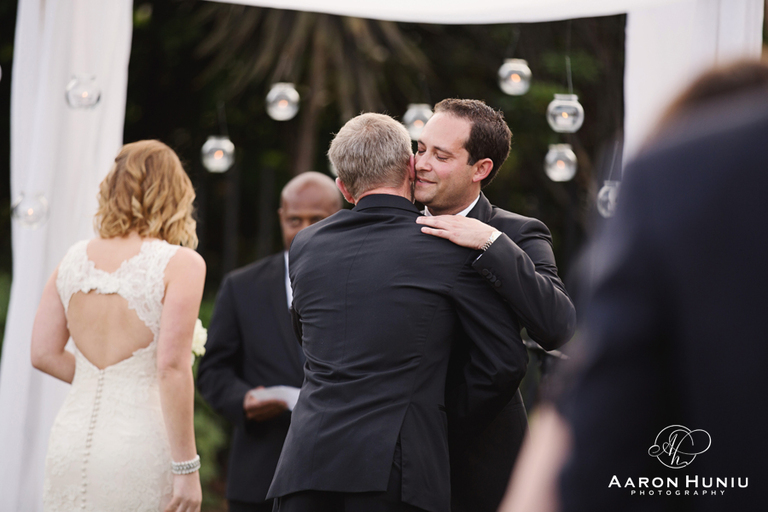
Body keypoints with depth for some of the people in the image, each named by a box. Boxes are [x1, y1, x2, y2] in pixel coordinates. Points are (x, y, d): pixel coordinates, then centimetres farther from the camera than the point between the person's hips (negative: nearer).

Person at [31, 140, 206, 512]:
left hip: (71, 442, 5)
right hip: (139, 446, -5)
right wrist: (186, 468, -11)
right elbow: (172, 366, -13)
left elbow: (43, 354, 9)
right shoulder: (181, 264, -6)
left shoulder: (74, 259, 8)